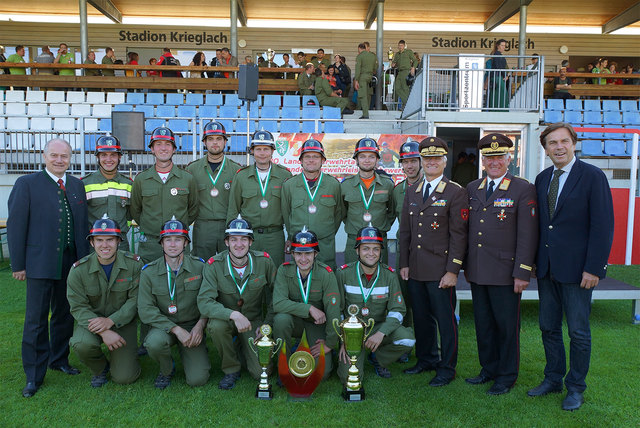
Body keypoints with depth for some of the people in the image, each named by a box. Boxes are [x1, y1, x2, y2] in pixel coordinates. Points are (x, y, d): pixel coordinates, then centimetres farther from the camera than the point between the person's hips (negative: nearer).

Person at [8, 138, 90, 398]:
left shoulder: (77, 185, 11)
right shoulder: (27, 184, -2)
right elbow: (16, 226, -4)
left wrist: (85, 258, 6)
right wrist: (18, 264, -7)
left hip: (70, 264, 4)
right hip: (40, 264, -4)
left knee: (65, 315, 15)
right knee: (36, 321, 2)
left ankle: (59, 360, 33)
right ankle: (34, 376, 15)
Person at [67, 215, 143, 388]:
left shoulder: (134, 264, -12)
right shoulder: (79, 270, -11)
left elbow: (135, 300, -9)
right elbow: (78, 307, -11)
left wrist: (111, 321, -22)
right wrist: (103, 332, -25)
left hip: (122, 322, 0)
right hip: (91, 321, 1)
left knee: (125, 377, -11)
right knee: (83, 344, -34)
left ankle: (125, 355, 27)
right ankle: (99, 368, 2)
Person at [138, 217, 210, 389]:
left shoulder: (199, 266, -5)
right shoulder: (149, 272, -7)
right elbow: (145, 310, -11)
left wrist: (200, 325, -15)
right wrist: (176, 329, -20)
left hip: (193, 325, 0)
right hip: (163, 326, 0)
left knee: (198, 379, -13)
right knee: (155, 342, -35)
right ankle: (167, 369, 0)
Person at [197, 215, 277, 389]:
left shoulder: (264, 261, -13)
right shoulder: (214, 265, -17)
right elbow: (204, 301, -26)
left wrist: (268, 323, -8)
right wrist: (233, 314, -40)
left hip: (254, 320, 1)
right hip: (225, 317, 0)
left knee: (260, 372, -13)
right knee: (216, 326, -36)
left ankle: (243, 347, 22)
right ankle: (231, 369, -7)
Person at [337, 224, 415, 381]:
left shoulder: (389, 275, -7)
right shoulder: (343, 274, -10)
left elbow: (397, 311, -8)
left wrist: (381, 333, -24)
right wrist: (343, 340, -12)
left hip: (379, 327, 2)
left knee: (407, 339, -27)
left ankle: (378, 359, 4)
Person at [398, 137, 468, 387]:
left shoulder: (455, 192, -4)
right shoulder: (411, 191, 12)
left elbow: (458, 235, -8)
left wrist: (453, 271, -13)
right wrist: (404, 263, 8)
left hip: (440, 270, -5)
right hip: (415, 270, 5)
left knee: (445, 320, 4)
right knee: (421, 317, 15)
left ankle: (447, 368, 19)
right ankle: (426, 359, 33)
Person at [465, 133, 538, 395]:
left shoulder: (523, 190, -6)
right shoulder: (472, 189, 10)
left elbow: (527, 235, -10)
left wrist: (522, 273, -13)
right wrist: (464, 265, 10)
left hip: (505, 272, -5)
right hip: (477, 272, 5)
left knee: (507, 325, 7)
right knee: (483, 323, 15)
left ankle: (507, 376, 24)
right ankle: (489, 369, 33)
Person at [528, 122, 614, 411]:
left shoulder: (593, 176, -7)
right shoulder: (542, 179, 9)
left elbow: (603, 226, -11)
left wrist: (594, 268, -15)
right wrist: (534, 260, 8)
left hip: (576, 269, -5)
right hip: (546, 268, 5)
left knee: (578, 332, 7)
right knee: (548, 328, 14)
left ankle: (575, 388, 24)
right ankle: (553, 379, 31)